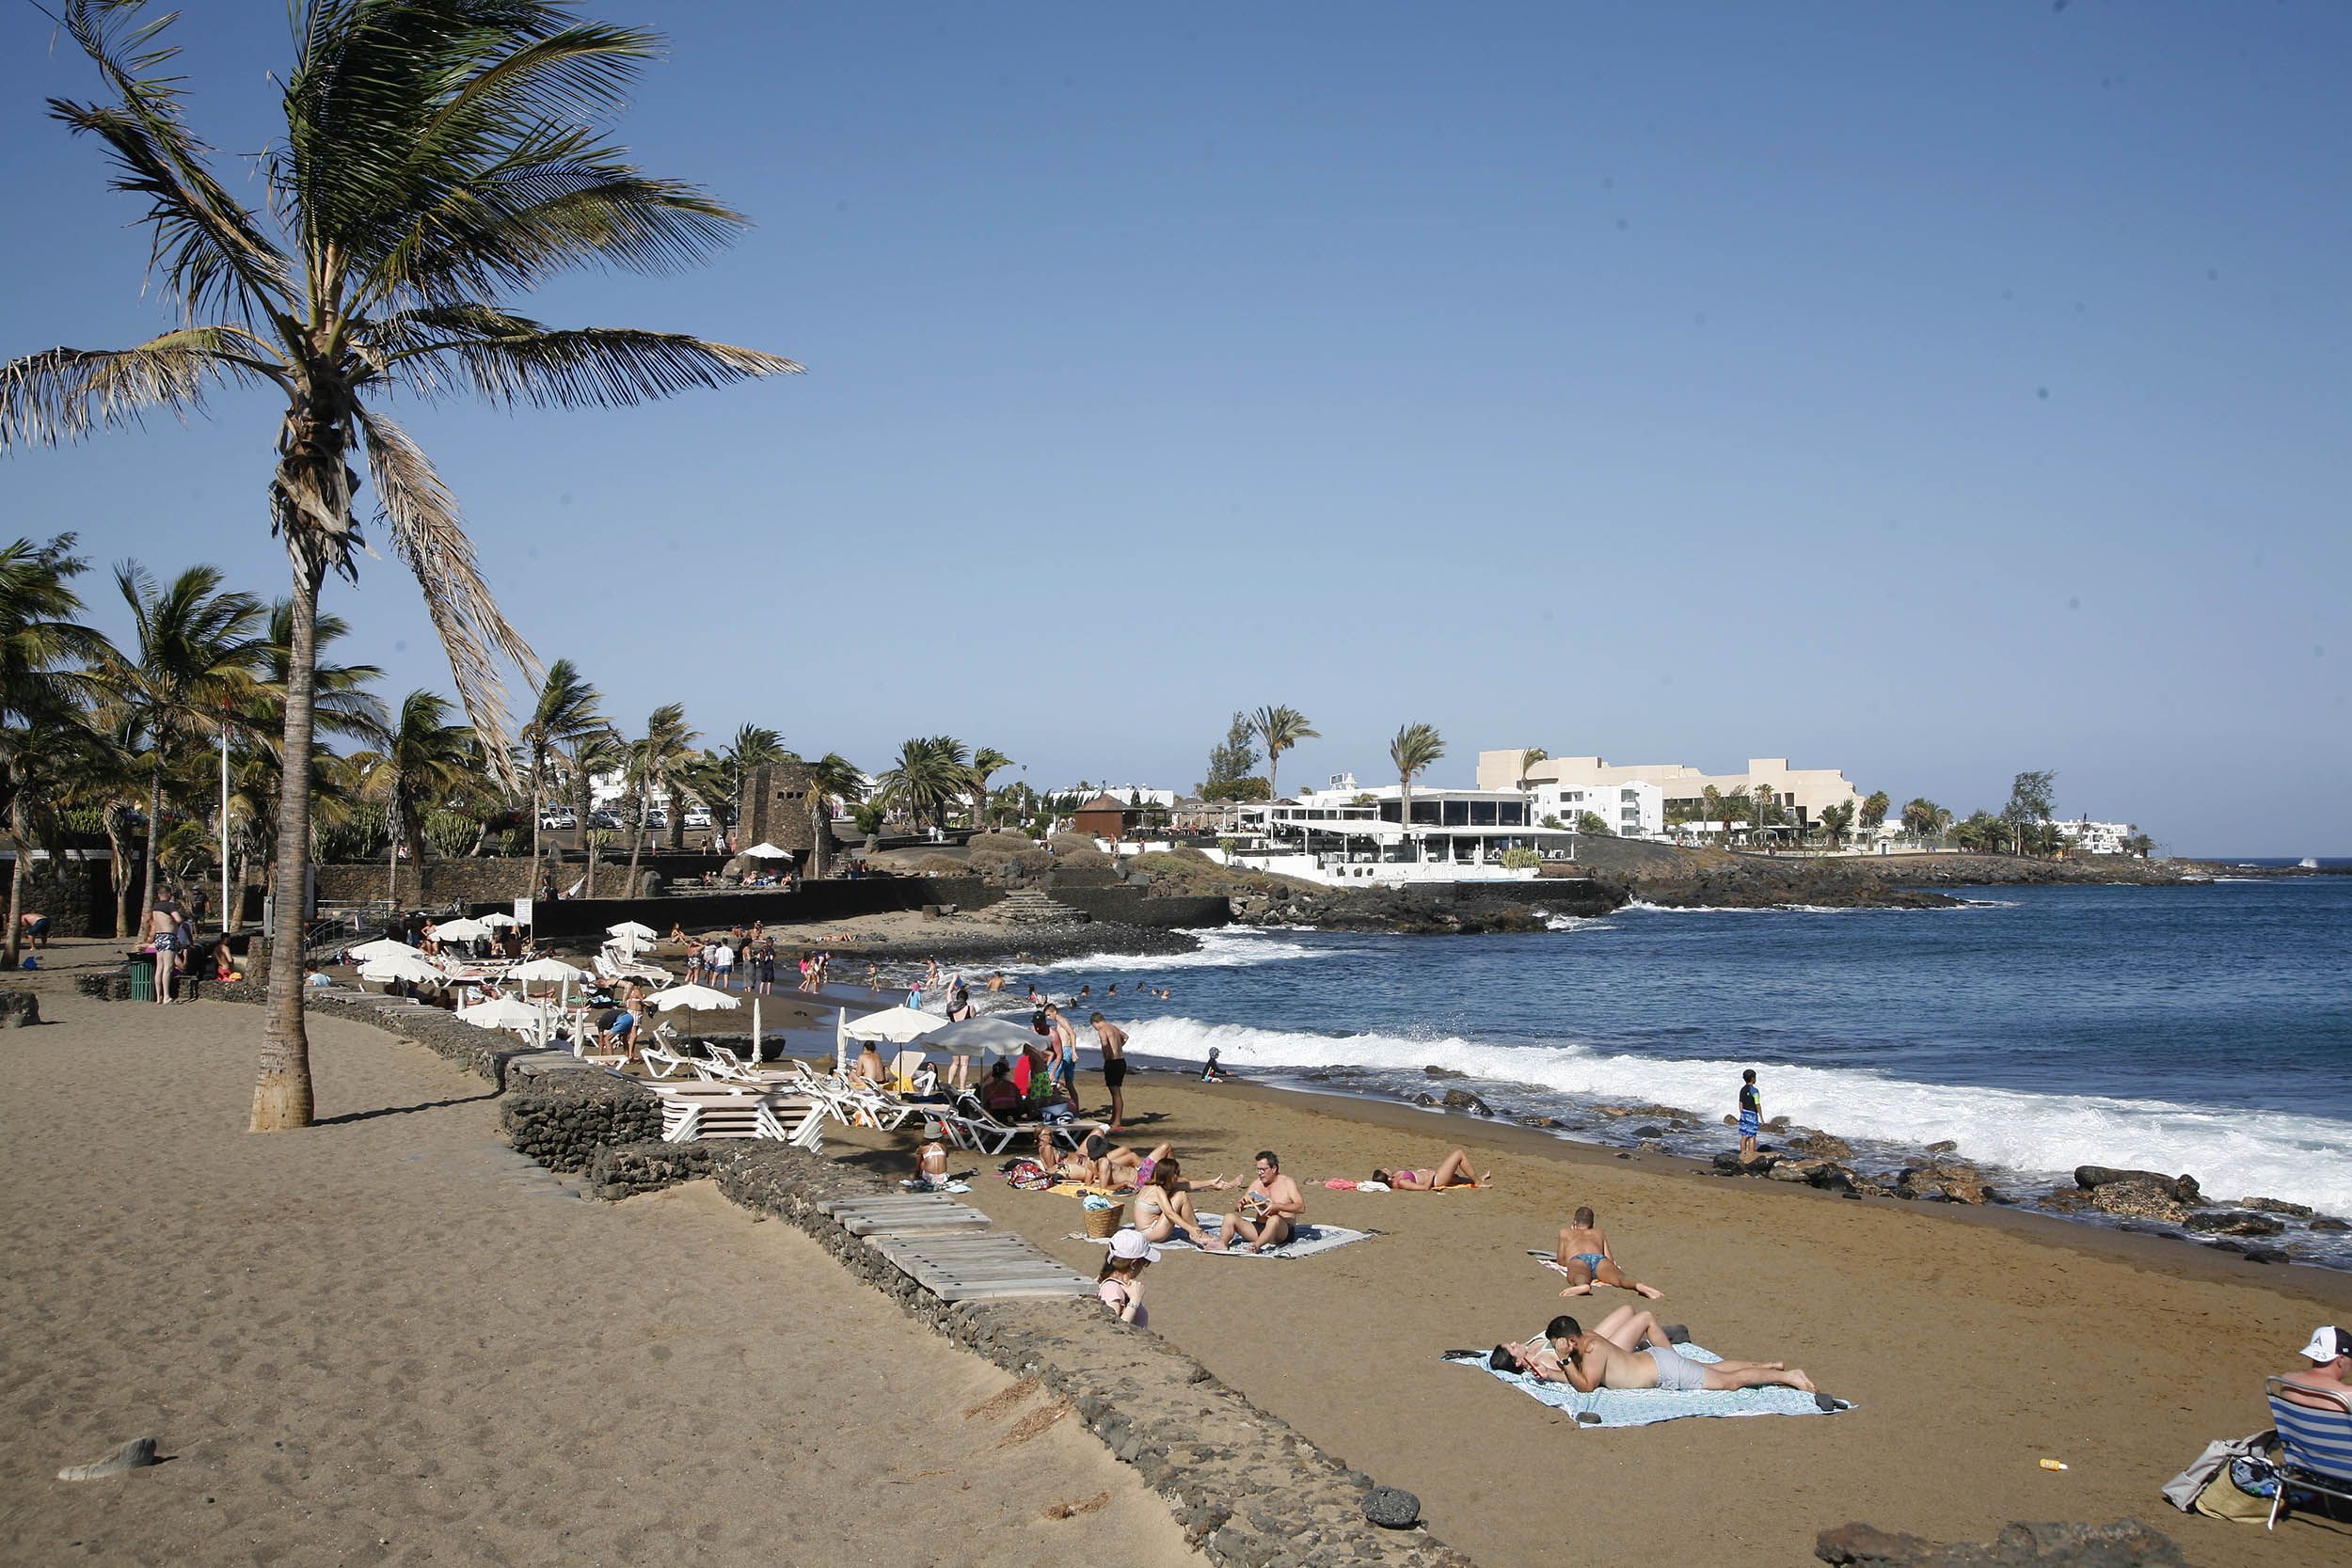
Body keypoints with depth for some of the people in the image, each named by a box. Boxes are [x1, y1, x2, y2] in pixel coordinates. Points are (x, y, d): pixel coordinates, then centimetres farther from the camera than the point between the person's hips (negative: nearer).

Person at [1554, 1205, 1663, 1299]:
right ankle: (1639, 1285, -61)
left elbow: (1561, 1261, 39)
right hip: (1599, 1259, 1)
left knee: (1579, 1278, -35)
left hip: (1578, 1259, -1)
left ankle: (1583, 1285, -72)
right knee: (1620, 1277, -28)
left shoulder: (1565, 1233, 37)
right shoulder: (1600, 1233, 40)